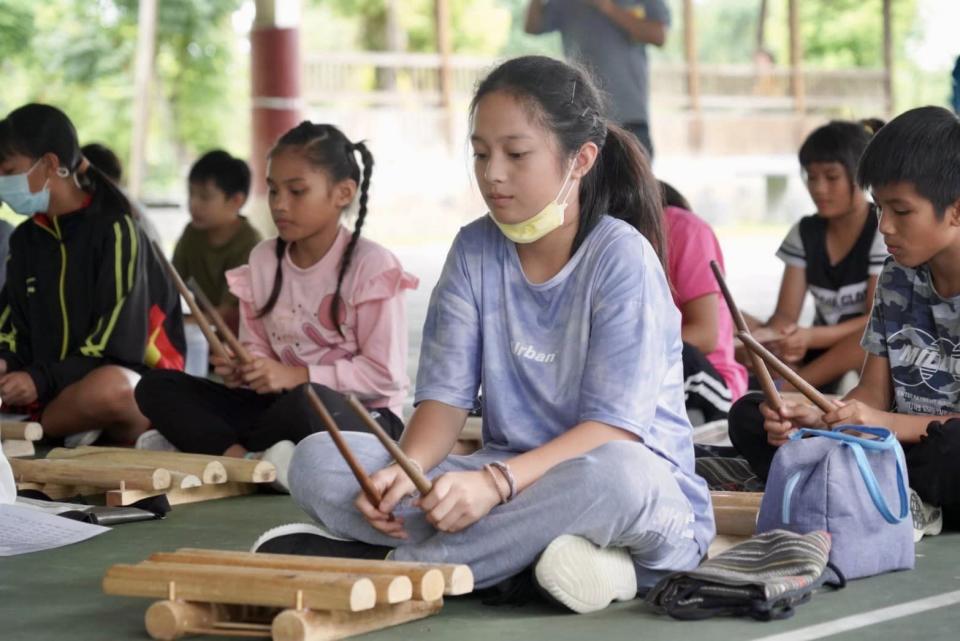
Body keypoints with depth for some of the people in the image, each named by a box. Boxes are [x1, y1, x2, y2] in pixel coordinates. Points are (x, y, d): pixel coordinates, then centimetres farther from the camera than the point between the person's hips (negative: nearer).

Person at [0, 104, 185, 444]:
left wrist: (41, 380, -22)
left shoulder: (113, 231, -7)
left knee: (107, 388, -41)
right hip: (56, 391, 7)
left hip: (131, 384, -7)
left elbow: (117, 347, -12)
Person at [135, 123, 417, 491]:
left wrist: (298, 376, -20)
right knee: (156, 388, -9)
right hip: (278, 404, 6)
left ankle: (202, 443, -17)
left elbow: (386, 374, -13)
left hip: (364, 418, -6)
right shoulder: (263, 260, 8)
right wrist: (243, 370, -12)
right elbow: (258, 349, 12)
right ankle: (248, 458, -32)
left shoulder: (371, 266, -10)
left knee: (305, 403, -42)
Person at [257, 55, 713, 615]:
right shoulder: (475, 252, 4)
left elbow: (615, 427, -19)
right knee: (317, 460, -13)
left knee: (614, 474, -42)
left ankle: (397, 566, -27)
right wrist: (406, 470, -23)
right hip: (503, 481, 5)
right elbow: (446, 394, 0)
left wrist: (497, 482, -33)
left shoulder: (621, 257, -11)